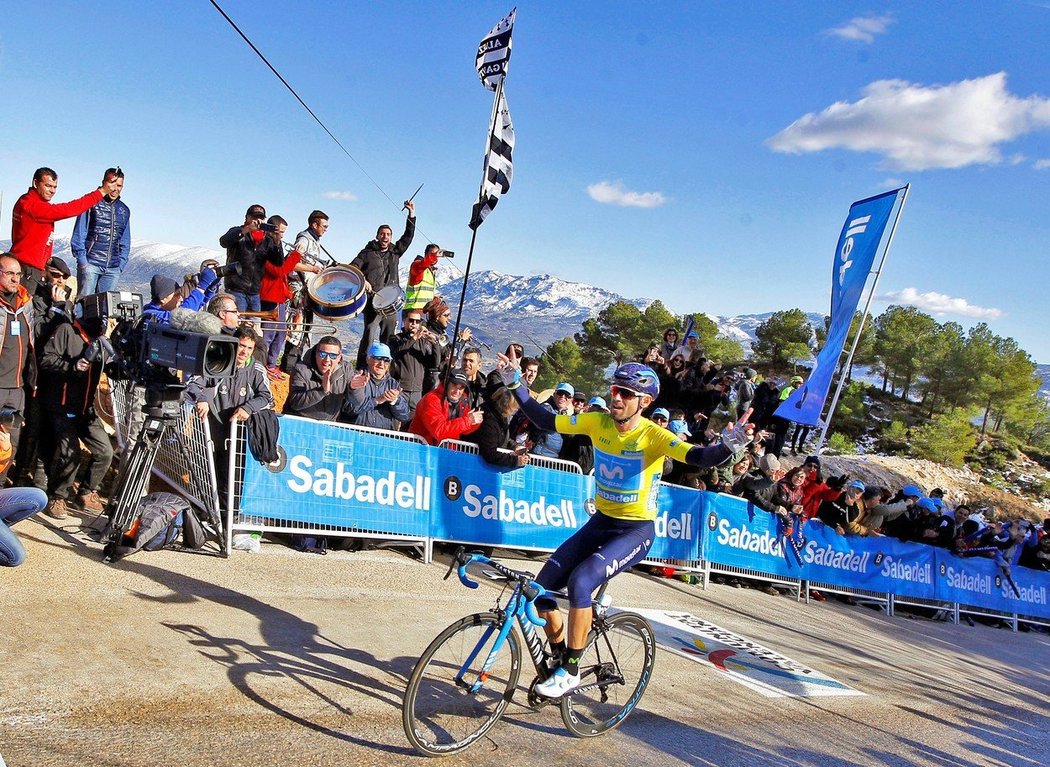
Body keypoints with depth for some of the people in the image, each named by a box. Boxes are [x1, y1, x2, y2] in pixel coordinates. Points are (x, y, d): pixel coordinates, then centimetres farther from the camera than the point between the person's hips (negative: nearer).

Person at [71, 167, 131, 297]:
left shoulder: (124, 211, 16)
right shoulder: (91, 204, 1)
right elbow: (78, 235, -1)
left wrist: (121, 265, 10)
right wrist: (82, 261, -7)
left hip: (113, 269, 4)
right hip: (90, 264, -4)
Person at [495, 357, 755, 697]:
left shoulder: (654, 435, -19)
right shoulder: (598, 422, -5)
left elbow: (700, 457, -32)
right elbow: (545, 420, -1)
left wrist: (728, 446, -52)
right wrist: (515, 383, -8)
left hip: (636, 531, -5)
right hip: (600, 522, 6)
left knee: (580, 582, -27)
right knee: (542, 587, -5)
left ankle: (571, 671, -8)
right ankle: (559, 655, 20)